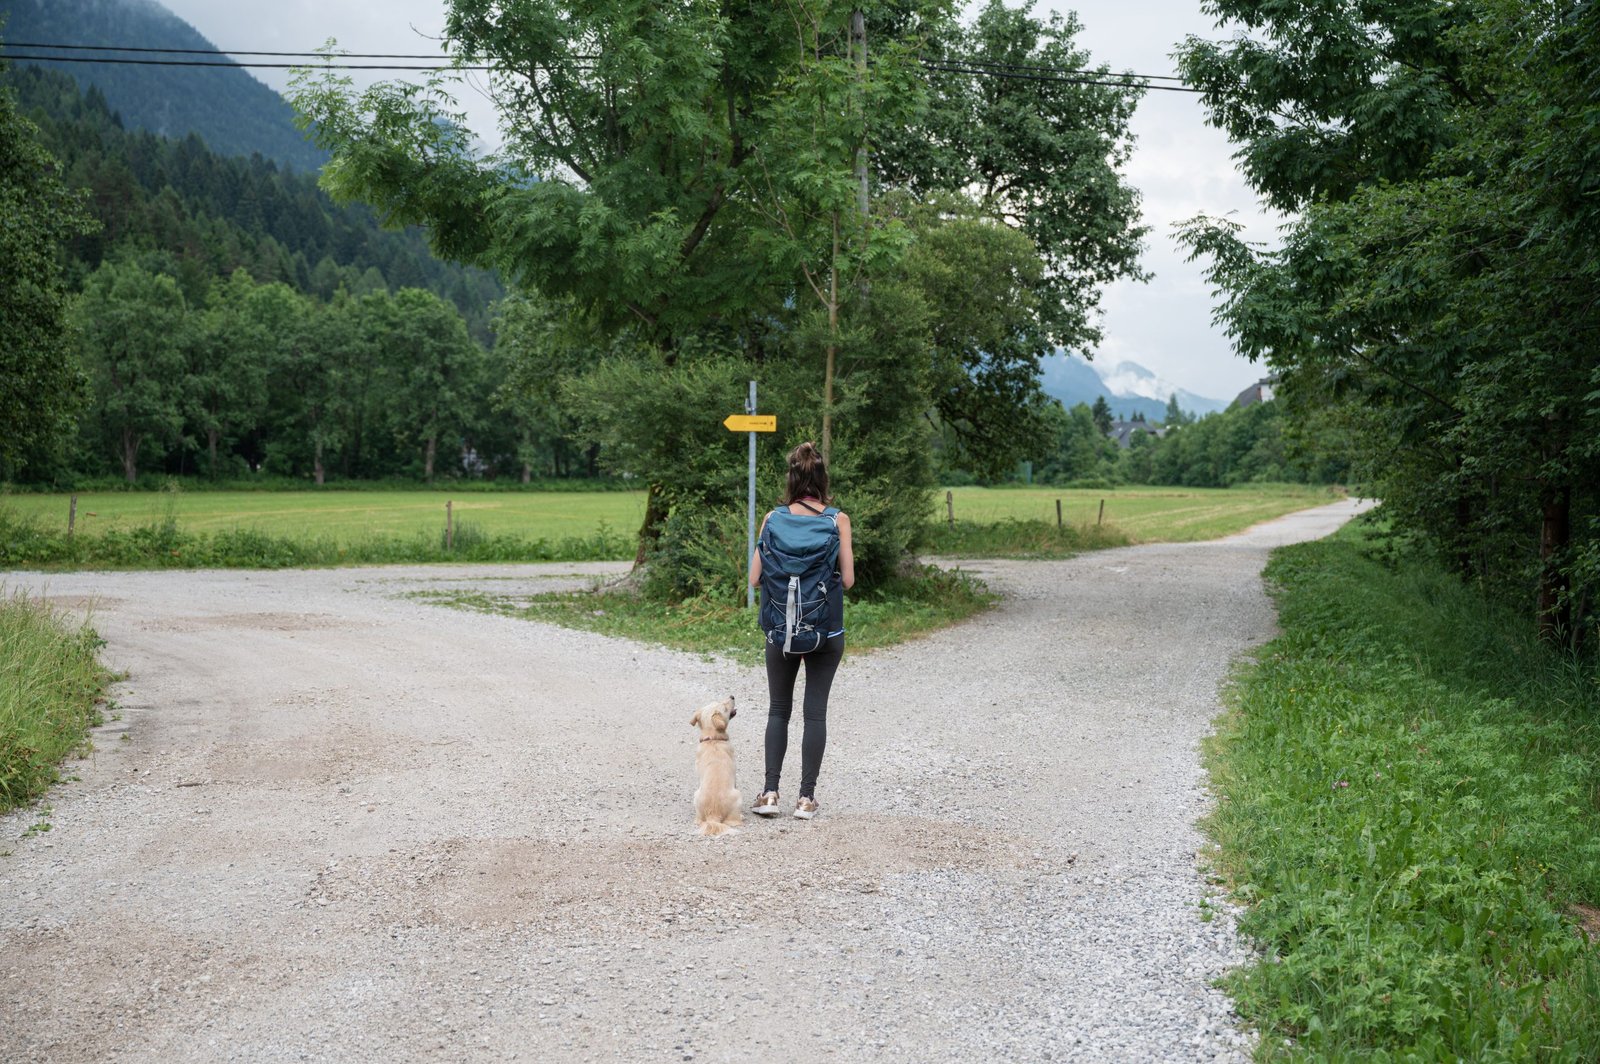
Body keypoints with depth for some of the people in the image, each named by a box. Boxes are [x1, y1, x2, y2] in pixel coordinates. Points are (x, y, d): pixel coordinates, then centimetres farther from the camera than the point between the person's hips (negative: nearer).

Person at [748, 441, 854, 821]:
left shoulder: (774, 519, -5)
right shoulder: (838, 519, -8)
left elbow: (755, 578, -5)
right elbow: (848, 579, -8)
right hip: (828, 631, -1)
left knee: (778, 710, 13)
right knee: (816, 711, 7)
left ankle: (770, 792, 7)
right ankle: (806, 797, 7)